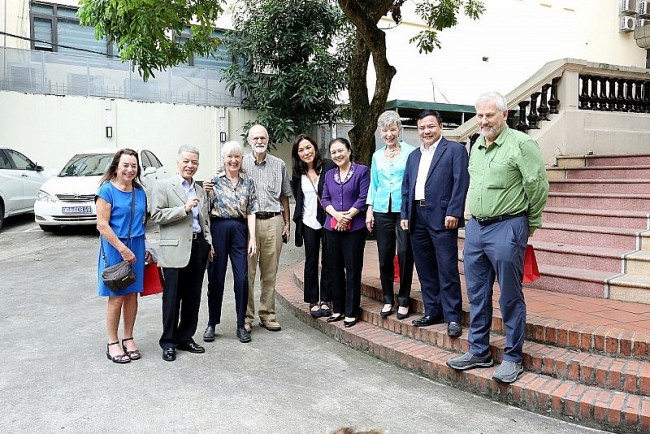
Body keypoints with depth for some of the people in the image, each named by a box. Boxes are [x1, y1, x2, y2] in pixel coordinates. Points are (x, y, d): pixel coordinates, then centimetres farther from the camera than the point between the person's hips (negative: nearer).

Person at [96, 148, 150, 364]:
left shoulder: (140, 192, 9)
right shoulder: (107, 190, -8)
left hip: (136, 247, 5)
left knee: (132, 295, 9)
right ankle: (112, 343, 14)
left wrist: (146, 248, 10)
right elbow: (102, 224, -13)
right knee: (116, 297, 0)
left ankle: (128, 338, 22)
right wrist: (122, 248, -16)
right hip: (115, 247, -5)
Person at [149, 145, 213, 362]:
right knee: (172, 297, 2)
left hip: (198, 246, 6)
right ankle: (168, 342, 14)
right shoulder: (163, 186, -1)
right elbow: (156, 215, -10)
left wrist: (209, 244, 16)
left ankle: (186, 338, 24)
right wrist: (184, 208, -17)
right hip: (176, 248, -5)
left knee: (193, 297, 11)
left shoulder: (201, 190, 18)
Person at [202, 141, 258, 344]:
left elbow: (251, 212, 5)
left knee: (242, 278, 0)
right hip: (218, 229, -1)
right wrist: (204, 191, -13)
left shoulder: (248, 182, 8)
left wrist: (252, 238, -2)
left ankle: (241, 325, 13)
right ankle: (212, 323, 20)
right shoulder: (214, 181, 3)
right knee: (216, 278, 5)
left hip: (239, 231, 1)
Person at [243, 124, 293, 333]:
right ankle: (246, 316, 10)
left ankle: (267, 314, 18)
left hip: (273, 222, 2)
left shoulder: (279, 165, 11)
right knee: (247, 271, 0)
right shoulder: (242, 164, 4)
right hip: (248, 221, -2)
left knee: (270, 272, 8)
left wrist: (287, 223, 11)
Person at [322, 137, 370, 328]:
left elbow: (363, 198, -7)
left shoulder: (362, 171, 0)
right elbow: (325, 199, 9)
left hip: (354, 227, -5)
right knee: (335, 269, 9)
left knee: (352, 270, 0)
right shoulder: (329, 174, 15)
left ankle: (351, 312, 9)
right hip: (332, 227, 5)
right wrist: (336, 214, -9)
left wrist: (347, 216, -12)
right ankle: (338, 309, 21)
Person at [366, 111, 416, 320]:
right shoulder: (377, 156, 13)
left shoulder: (410, 152, 0)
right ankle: (388, 299, 20)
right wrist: (369, 210, 7)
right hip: (382, 211, 4)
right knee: (384, 257, 6)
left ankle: (403, 301, 13)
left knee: (405, 255, -1)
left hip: (404, 209, -3)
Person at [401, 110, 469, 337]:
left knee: (447, 270, -4)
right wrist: (404, 214, 10)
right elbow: (406, 187, 19)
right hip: (417, 218, 7)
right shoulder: (413, 156, 21)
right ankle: (432, 312, 23)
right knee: (425, 269, 11)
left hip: (442, 218, -6)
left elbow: (461, 182, -8)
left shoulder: (455, 149, 1)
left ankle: (452, 317, 5)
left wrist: (453, 213, -16)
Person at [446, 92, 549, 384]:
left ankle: (513, 358, 17)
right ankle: (478, 352, 26)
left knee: (510, 297, 3)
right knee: (477, 294, 13)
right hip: (475, 227, 7)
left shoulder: (521, 144, -9)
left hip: (507, 228, -7)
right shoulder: (476, 147, 14)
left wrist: (531, 223, -1)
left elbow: (538, 186, -10)